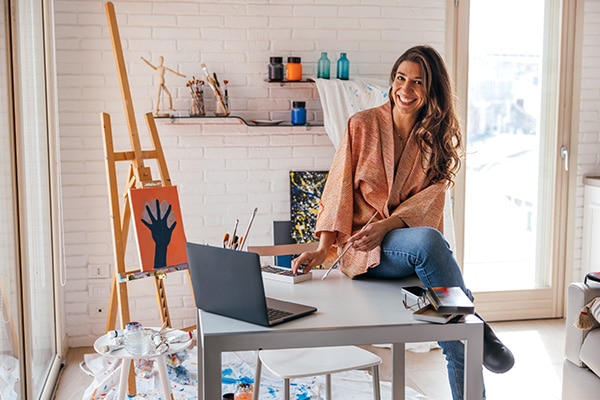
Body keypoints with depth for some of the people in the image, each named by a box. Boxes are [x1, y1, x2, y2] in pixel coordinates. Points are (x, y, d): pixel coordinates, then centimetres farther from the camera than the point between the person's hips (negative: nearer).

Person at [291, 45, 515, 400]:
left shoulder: (439, 138, 8)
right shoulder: (363, 125, 3)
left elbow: (429, 200, -4)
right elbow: (340, 189, -1)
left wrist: (386, 226, -23)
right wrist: (324, 248, -14)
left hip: (417, 240, 2)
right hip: (364, 249, -2)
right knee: (428, 241, -37)